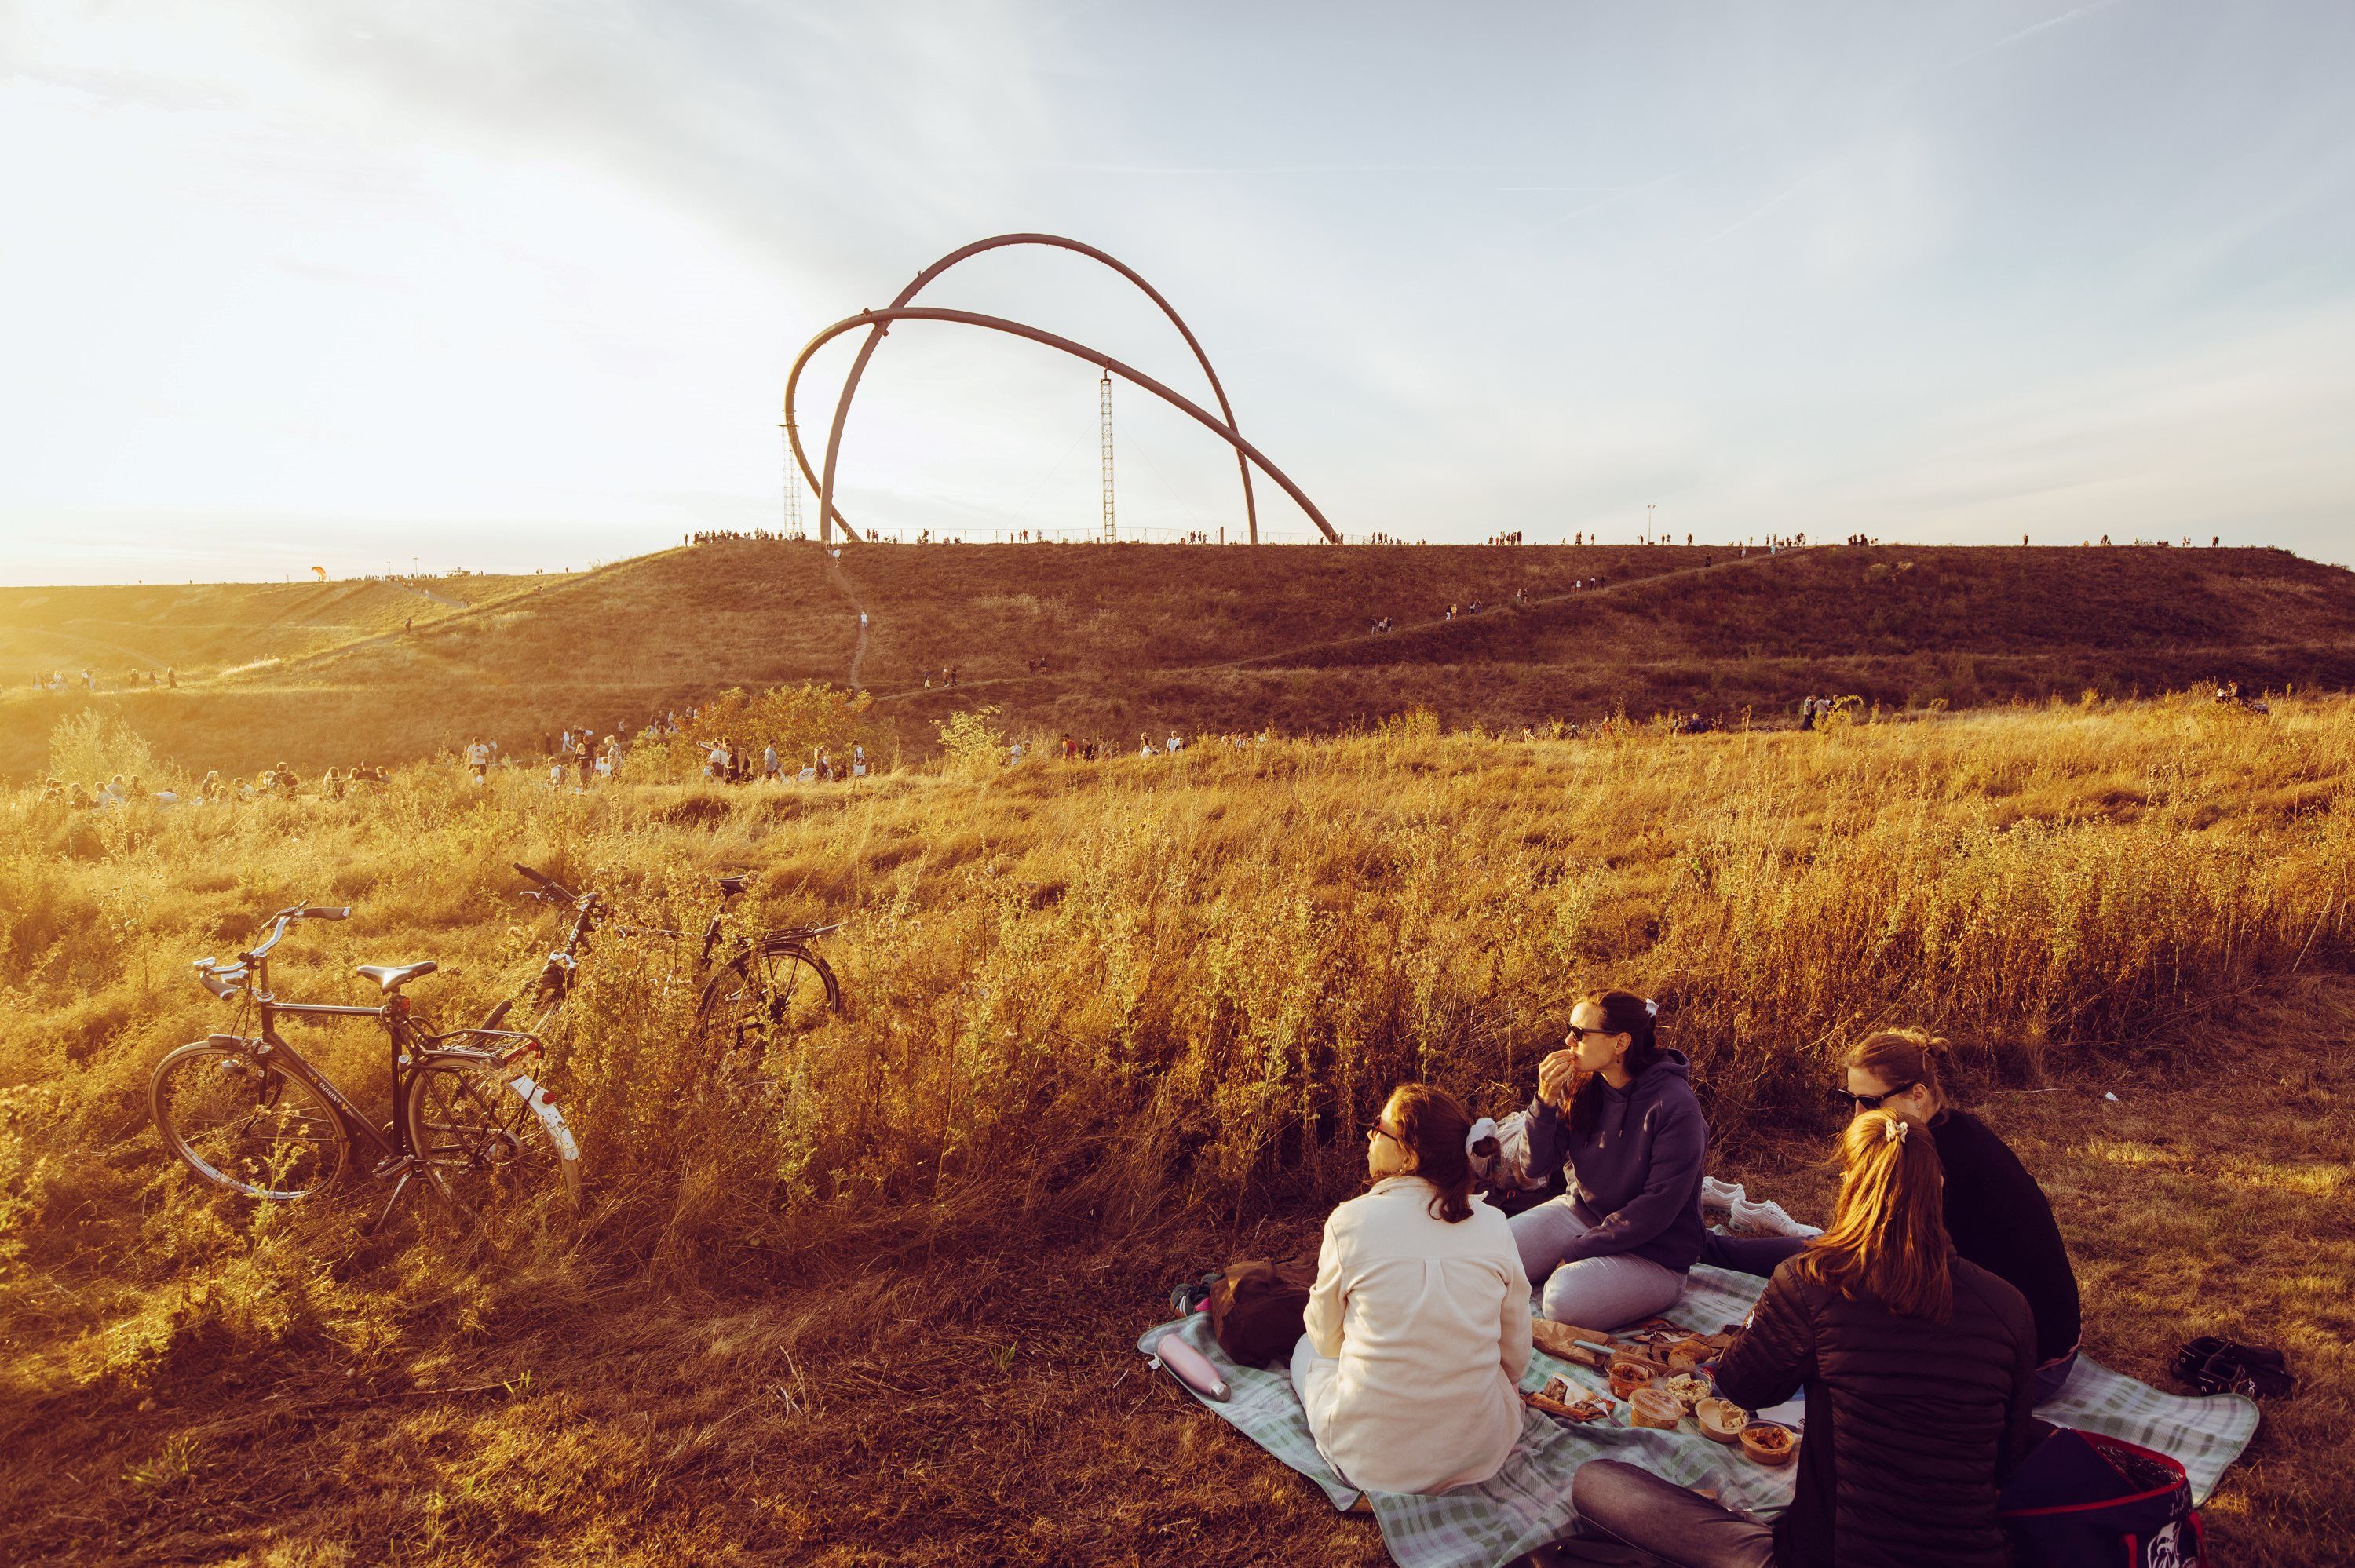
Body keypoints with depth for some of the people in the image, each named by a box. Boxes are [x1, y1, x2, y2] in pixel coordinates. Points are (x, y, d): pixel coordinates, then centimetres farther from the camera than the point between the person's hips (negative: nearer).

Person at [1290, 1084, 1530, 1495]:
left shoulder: (1350, 1221, -14)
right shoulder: (1493, 1225, -7)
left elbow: (1326, 1339, 1)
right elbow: (1516, 1356, 3)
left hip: (1373, 1462, -4)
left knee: (1307, 1348, 27)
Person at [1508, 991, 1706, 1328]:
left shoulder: (1675, 1107, -22)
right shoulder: (1579, 1086, -5)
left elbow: (1657, 1208, -20)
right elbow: (1537, 1169, -3)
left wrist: (1577, 1252, -17)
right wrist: (1545, 1101, -20)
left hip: (1653, 1252, -5)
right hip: (1580, 1213, 5)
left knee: (1565, 1299, -29)